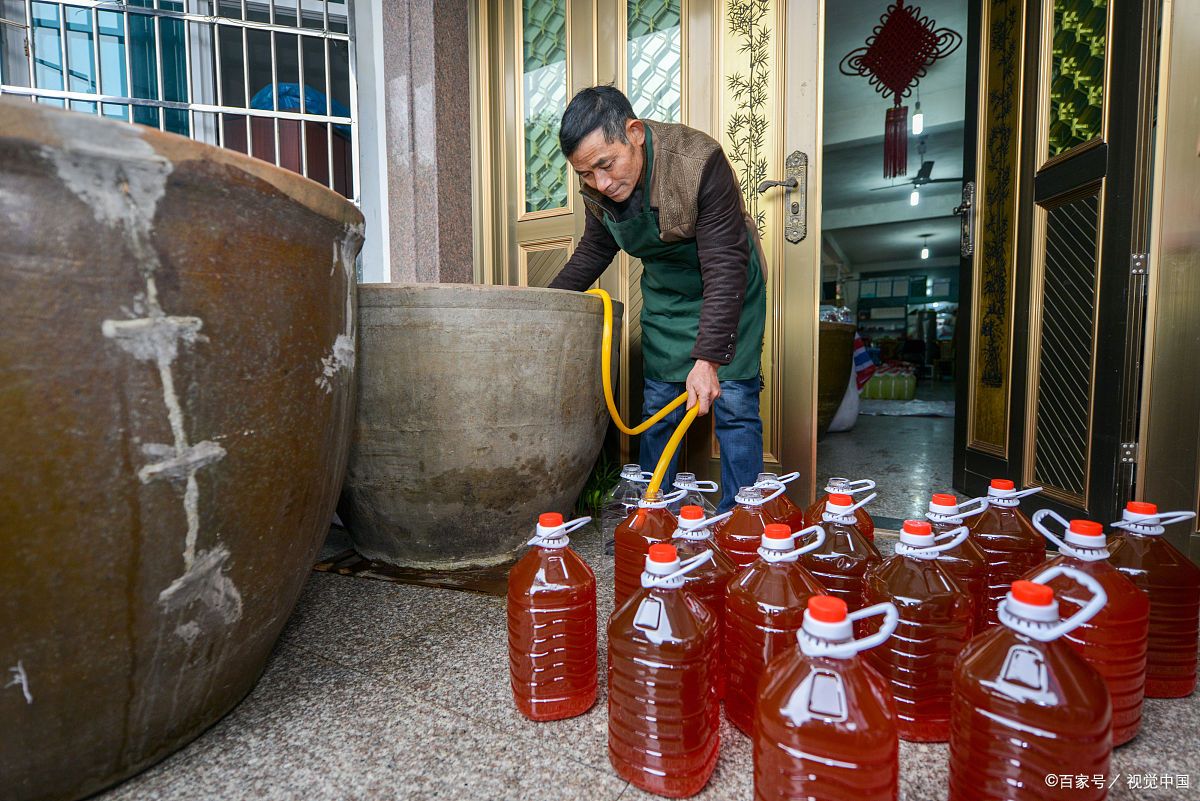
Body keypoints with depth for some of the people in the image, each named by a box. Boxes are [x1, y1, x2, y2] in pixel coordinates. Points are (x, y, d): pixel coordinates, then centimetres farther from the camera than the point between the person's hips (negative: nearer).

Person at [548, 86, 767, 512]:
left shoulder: (699, 161, -32)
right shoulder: (596, 184, -13)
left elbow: (725, 268, -33)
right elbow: (594, 249, 6)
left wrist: (708, 359, -39)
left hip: (728, 286, -4)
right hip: (664, 293, 5)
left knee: (733, 404, -8)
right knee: (657, 404, 5)